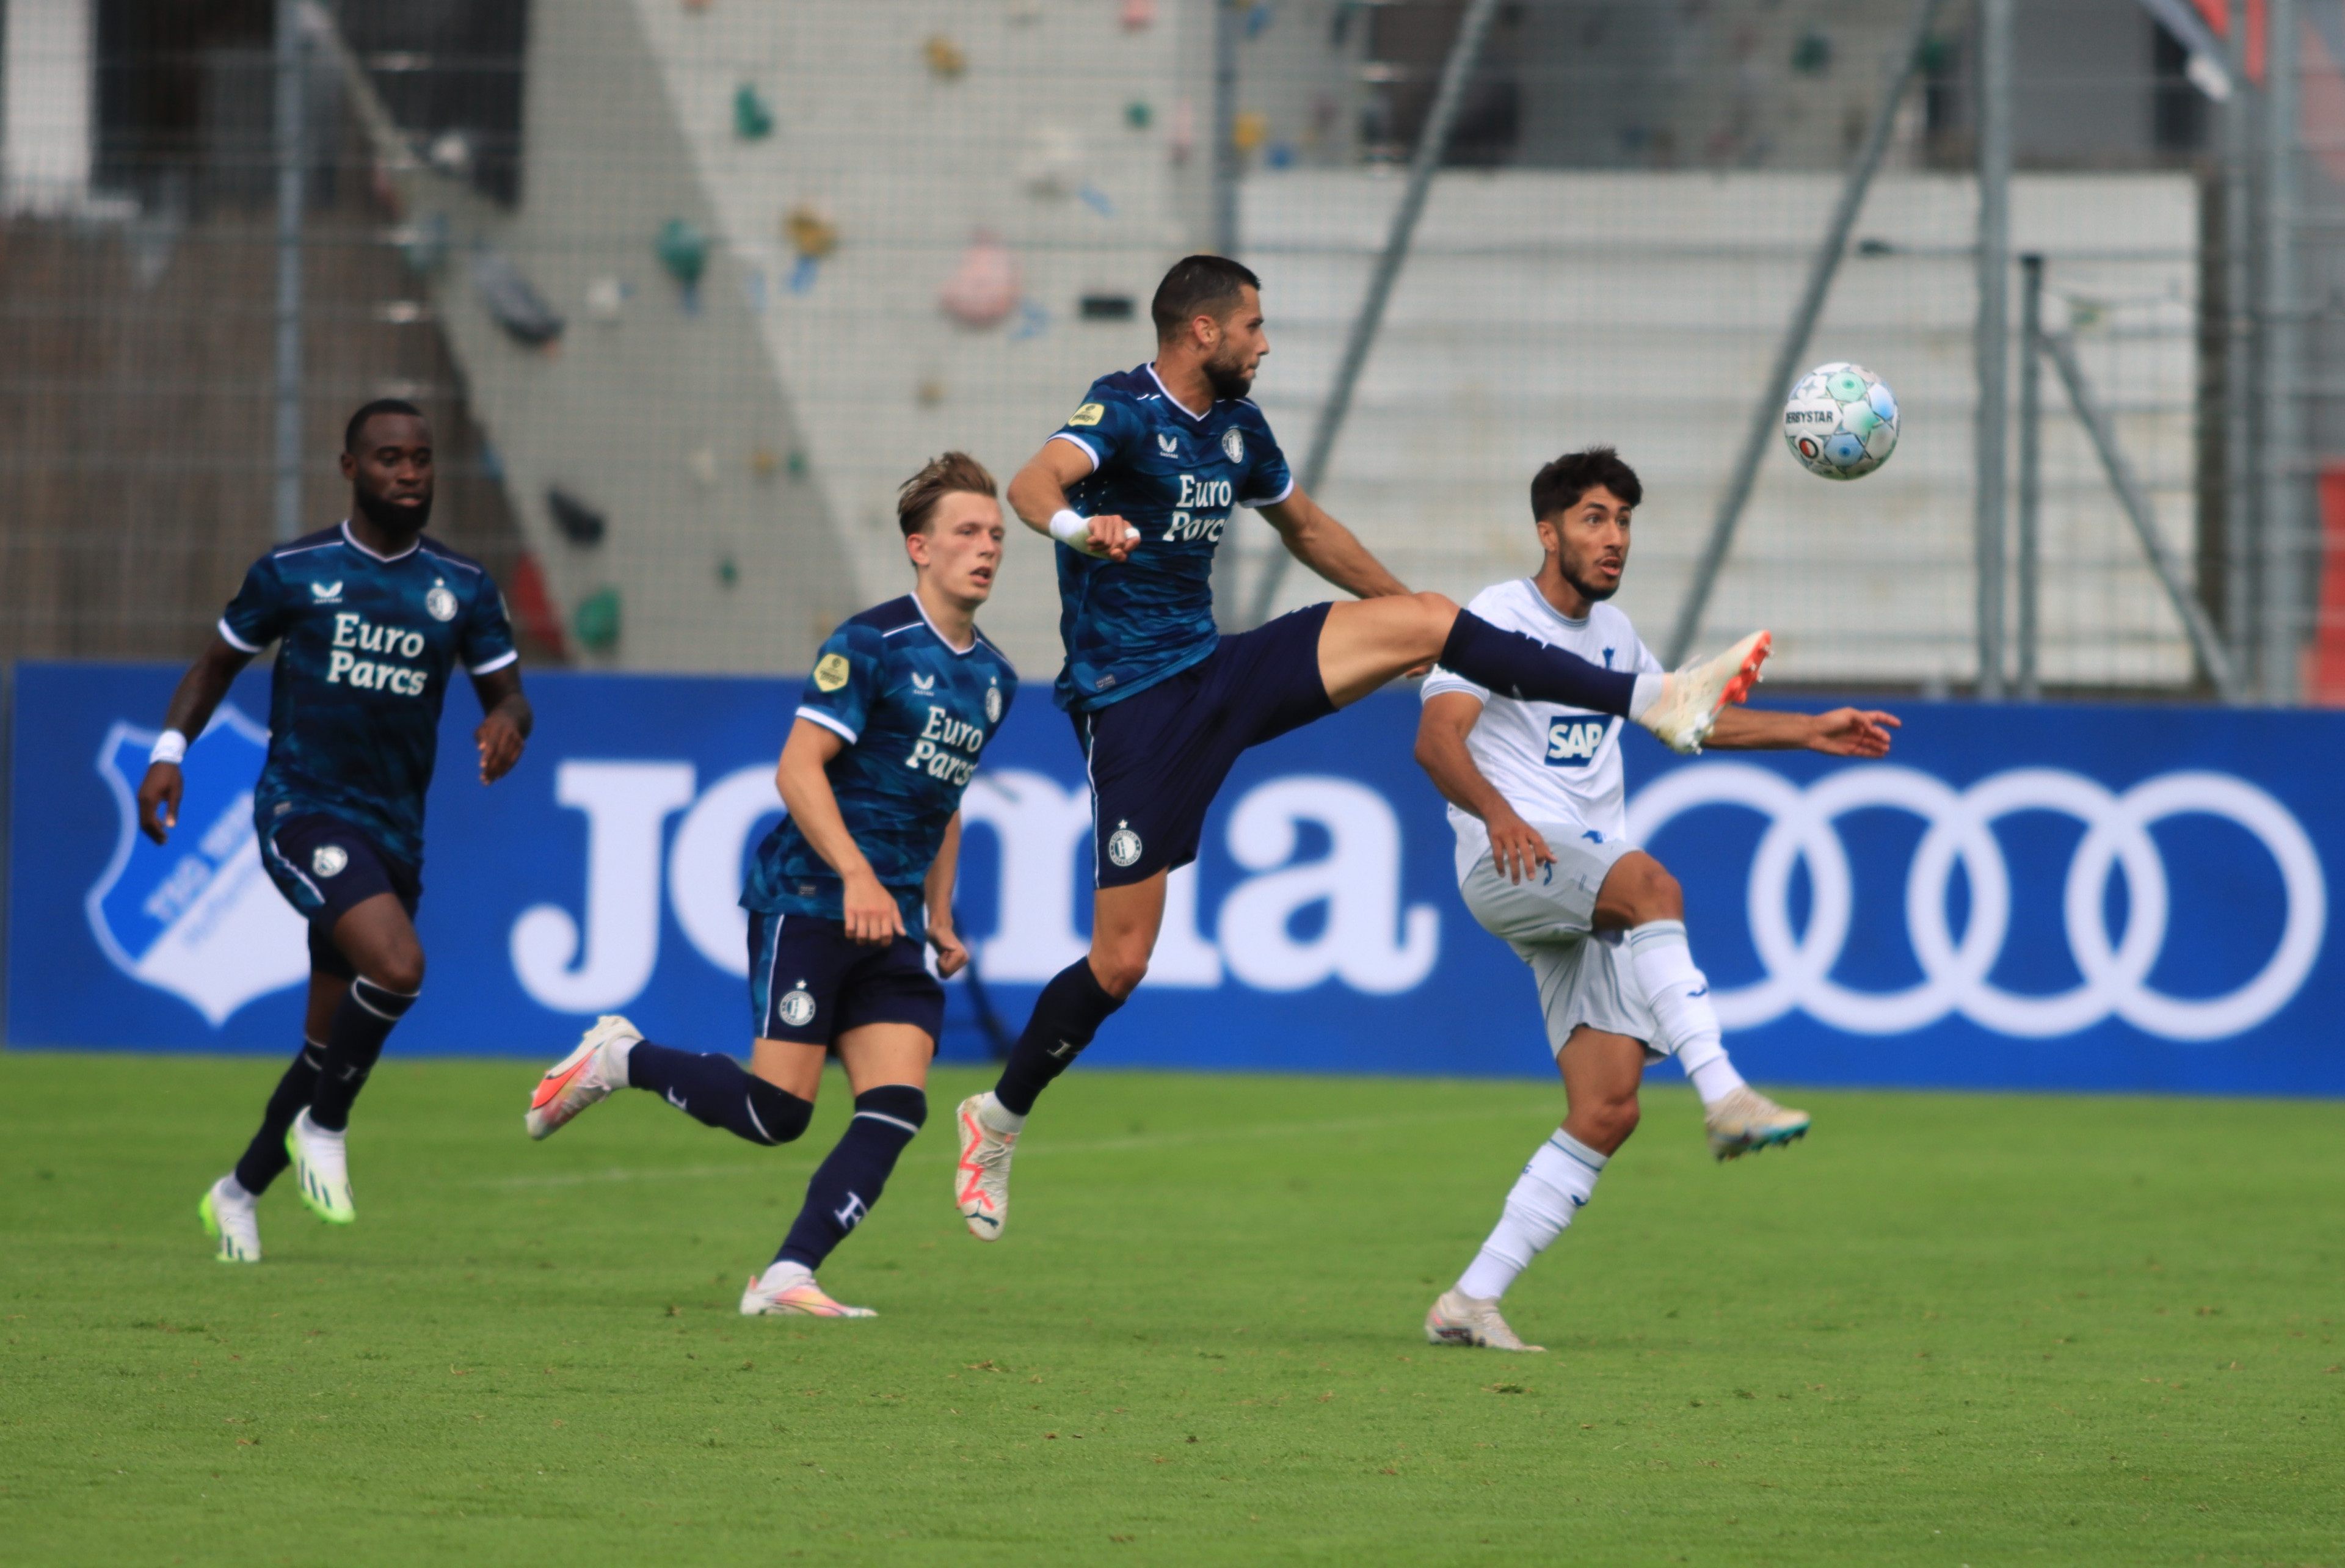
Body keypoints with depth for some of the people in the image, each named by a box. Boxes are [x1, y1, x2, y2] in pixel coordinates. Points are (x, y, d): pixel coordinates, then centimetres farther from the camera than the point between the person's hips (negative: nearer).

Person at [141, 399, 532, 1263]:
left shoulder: (462, 587, 7)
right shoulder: (294, 573, 0)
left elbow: (506, 692, 13)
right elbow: (217, 662, 12)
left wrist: (508, 721, -11)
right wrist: (169, 751, -2)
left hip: (395, 828, 5)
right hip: (303, 808, -5)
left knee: (334, 1046, 10)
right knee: (397, 967, -28)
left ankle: (239, 1192, 29)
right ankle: (323, 1128, -5)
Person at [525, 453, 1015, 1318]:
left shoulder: (992, 678, 15)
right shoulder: (873, 644, -10)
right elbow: (798, 769, -15)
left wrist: (939, 915, 20)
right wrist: (856, 875, -25)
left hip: (892, 924, 7)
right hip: (807, 898, -7)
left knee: (896, 1107, -10)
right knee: (776, 1110, -10)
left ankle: (787, 1278, -9)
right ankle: (618, 1059, 13)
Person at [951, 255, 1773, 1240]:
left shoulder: (1236, 425, 10)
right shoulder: (1125, 412, -14)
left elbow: (1304, 527, 28)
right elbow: (1035, 480, -35)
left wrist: (1416, 620, 35)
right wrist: (1072, 526, -59)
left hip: (1217, 676, 7)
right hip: (1133, 705, -7)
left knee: (1418, 619, -10)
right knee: (1121, 961, -7)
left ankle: (1657, 702, -14)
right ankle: (998, 1123, 14)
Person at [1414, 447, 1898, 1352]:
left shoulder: (1612, 633, 21)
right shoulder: (1501, 617, -4)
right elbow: (1437, 738, -17)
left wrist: (1811, 733, 31)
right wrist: (1497, 812, -36)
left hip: (1592, 896, 8)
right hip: (1509, 866, -8)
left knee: (1607, 1112, -7)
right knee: (1649, 882, -38)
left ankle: (1472, 1301, -3)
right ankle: (1724, 1097, -48)